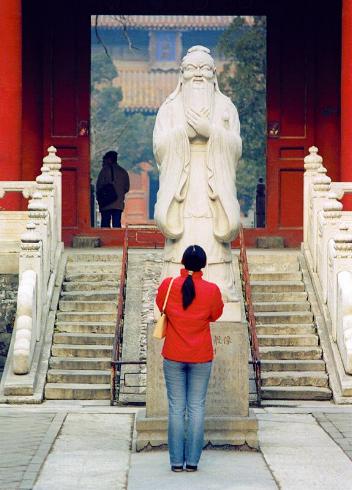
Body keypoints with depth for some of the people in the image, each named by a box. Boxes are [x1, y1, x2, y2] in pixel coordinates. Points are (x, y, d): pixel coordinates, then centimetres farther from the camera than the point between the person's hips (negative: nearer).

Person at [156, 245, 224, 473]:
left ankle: (177, 461, 5)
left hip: (174, 356, 0)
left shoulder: (168, 285, -8)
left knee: (176, 408, 5)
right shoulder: (212, 290, -10)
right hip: (201, 358, 0)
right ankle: (192, 460, 6)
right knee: (197, 407, 6)